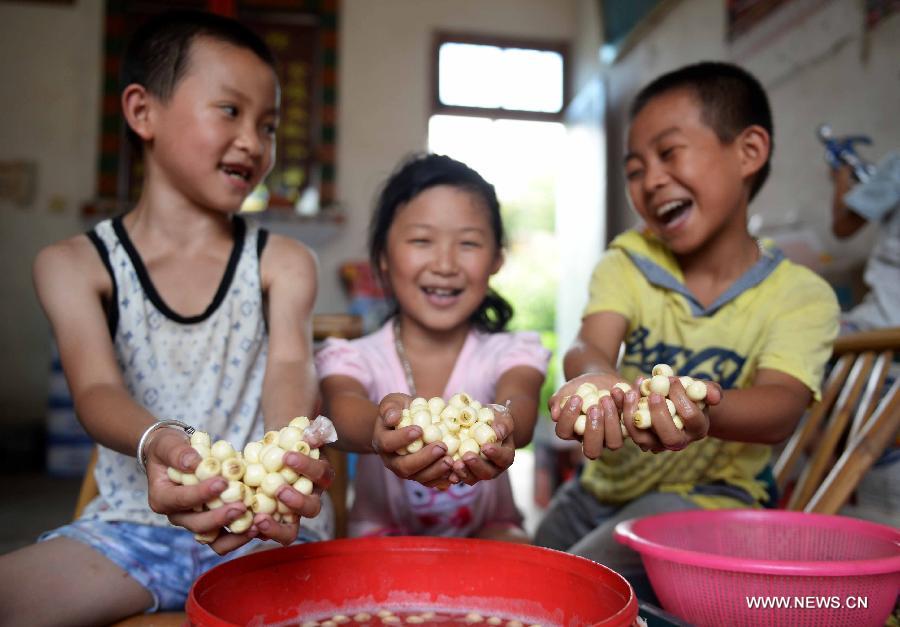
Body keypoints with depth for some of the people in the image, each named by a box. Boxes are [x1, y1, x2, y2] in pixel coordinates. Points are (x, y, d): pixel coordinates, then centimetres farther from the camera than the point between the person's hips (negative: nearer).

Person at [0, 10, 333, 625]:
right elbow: (97, 390, -12)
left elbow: (290, 366, -13)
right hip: (133, 522, 0)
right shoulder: (75, 264, 2)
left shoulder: (282, 262, 3)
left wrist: (289, 449, -38)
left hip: (263, 526, 0)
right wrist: (159, 444, -37)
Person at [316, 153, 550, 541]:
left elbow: (519, 401, -27)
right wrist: (381, 428, -54)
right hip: (385, 533, 0)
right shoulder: (355, 359, -5)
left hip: (485, 529, 1)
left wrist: (500, 425, -54)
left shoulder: (510, 354, -4)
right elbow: (344, 406, -28)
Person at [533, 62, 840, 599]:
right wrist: (598, 379, -49)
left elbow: (782, 405, -29)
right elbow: (589, 346, -22)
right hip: (602, 484, 4)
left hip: (701, 497, -4)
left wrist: (699, 411, -53)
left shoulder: (801, 296, -12)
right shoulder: (628, 263, -4)